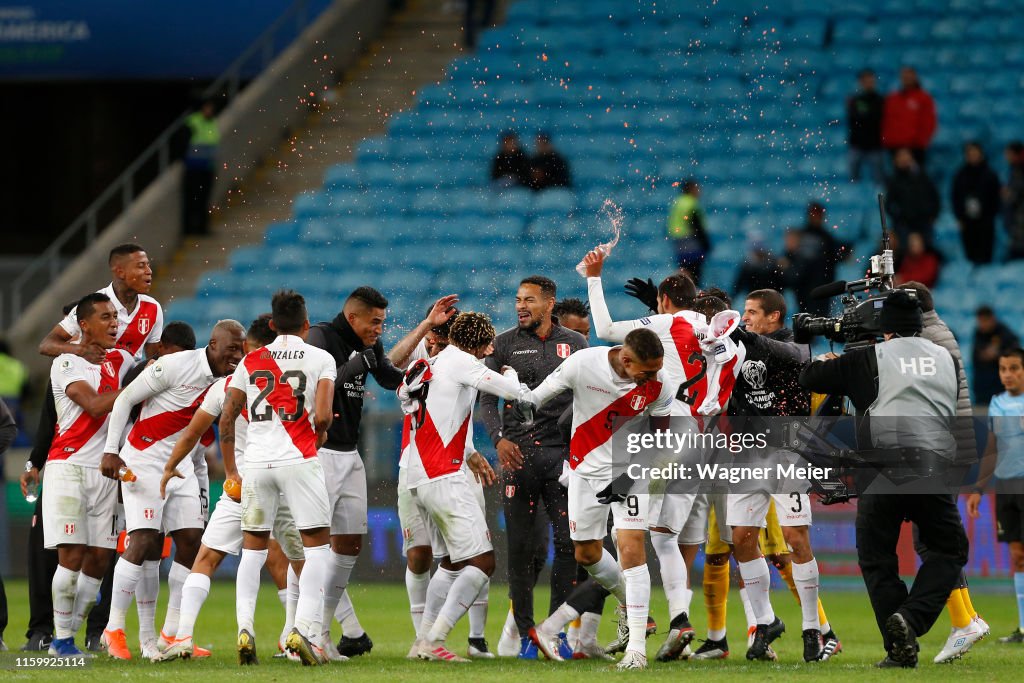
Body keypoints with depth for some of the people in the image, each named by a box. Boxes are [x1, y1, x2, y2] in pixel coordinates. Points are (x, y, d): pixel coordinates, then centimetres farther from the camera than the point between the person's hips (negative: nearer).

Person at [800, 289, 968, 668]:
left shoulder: (870, 358, 9)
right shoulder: (946, 358, 17)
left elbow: (808, 378, 13)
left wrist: (825, 362, 38)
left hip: (880, 469, -1)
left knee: (877, 561, 11)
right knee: (950, 550, 17)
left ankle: (900, 650, -1)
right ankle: (911, 618, -7)